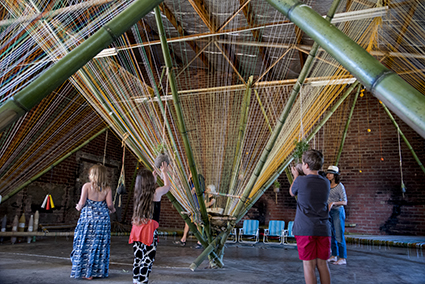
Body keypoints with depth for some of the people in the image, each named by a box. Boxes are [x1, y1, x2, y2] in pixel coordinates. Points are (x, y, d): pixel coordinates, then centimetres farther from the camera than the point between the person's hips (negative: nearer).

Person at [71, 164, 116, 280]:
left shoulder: (87, 186, -4)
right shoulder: (107, 189, 0)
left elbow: (82, 202, -7)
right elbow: (109, 205, -4)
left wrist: (79, 207, 14)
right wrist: (112, 210, 17)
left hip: (88, 217, -1)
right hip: (103, 218, 2)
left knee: (86, 244, 8)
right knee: (100, 244, 9)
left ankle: (85, 271, 13)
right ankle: (98, 270, 15)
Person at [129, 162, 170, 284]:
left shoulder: (139, 194, 10)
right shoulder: (156, 192, -5)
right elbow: (167, 186, 16)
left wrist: (154, 175, 43)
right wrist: (164, 172, 28)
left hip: (137, 227, 7)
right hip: (149, 228, -6)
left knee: (138, 257, 15)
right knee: (148, 257, -1)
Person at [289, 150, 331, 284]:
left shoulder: (301, 181, -9)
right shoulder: (326, 183, 5)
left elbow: (292, 192, 12)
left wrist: (296, 176, 25)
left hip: (305, 229, -4)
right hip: (323, 229, 5)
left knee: (309, 265, 1)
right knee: (322, 264, 12)